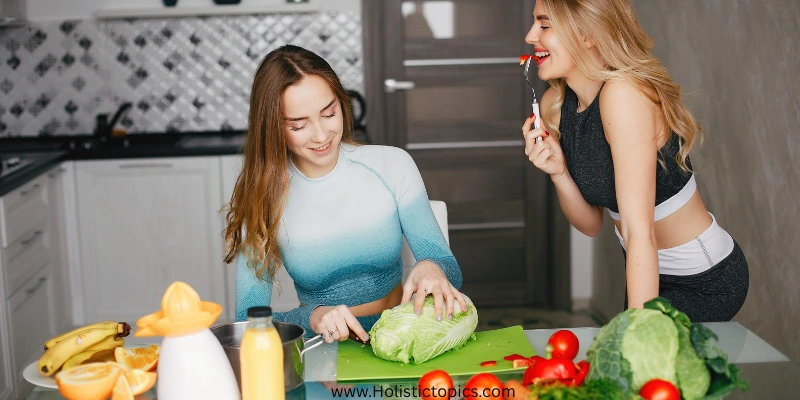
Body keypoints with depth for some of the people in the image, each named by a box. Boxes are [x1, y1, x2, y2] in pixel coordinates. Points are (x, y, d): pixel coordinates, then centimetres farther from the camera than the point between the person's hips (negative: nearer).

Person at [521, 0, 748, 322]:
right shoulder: (554, 103, -6)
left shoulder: (624, 94, -29)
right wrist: (558, 172, -19)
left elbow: (639, 232, -33)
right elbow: (591, 224, -1)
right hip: (649, 269, 8)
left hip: (705, 281, -7)